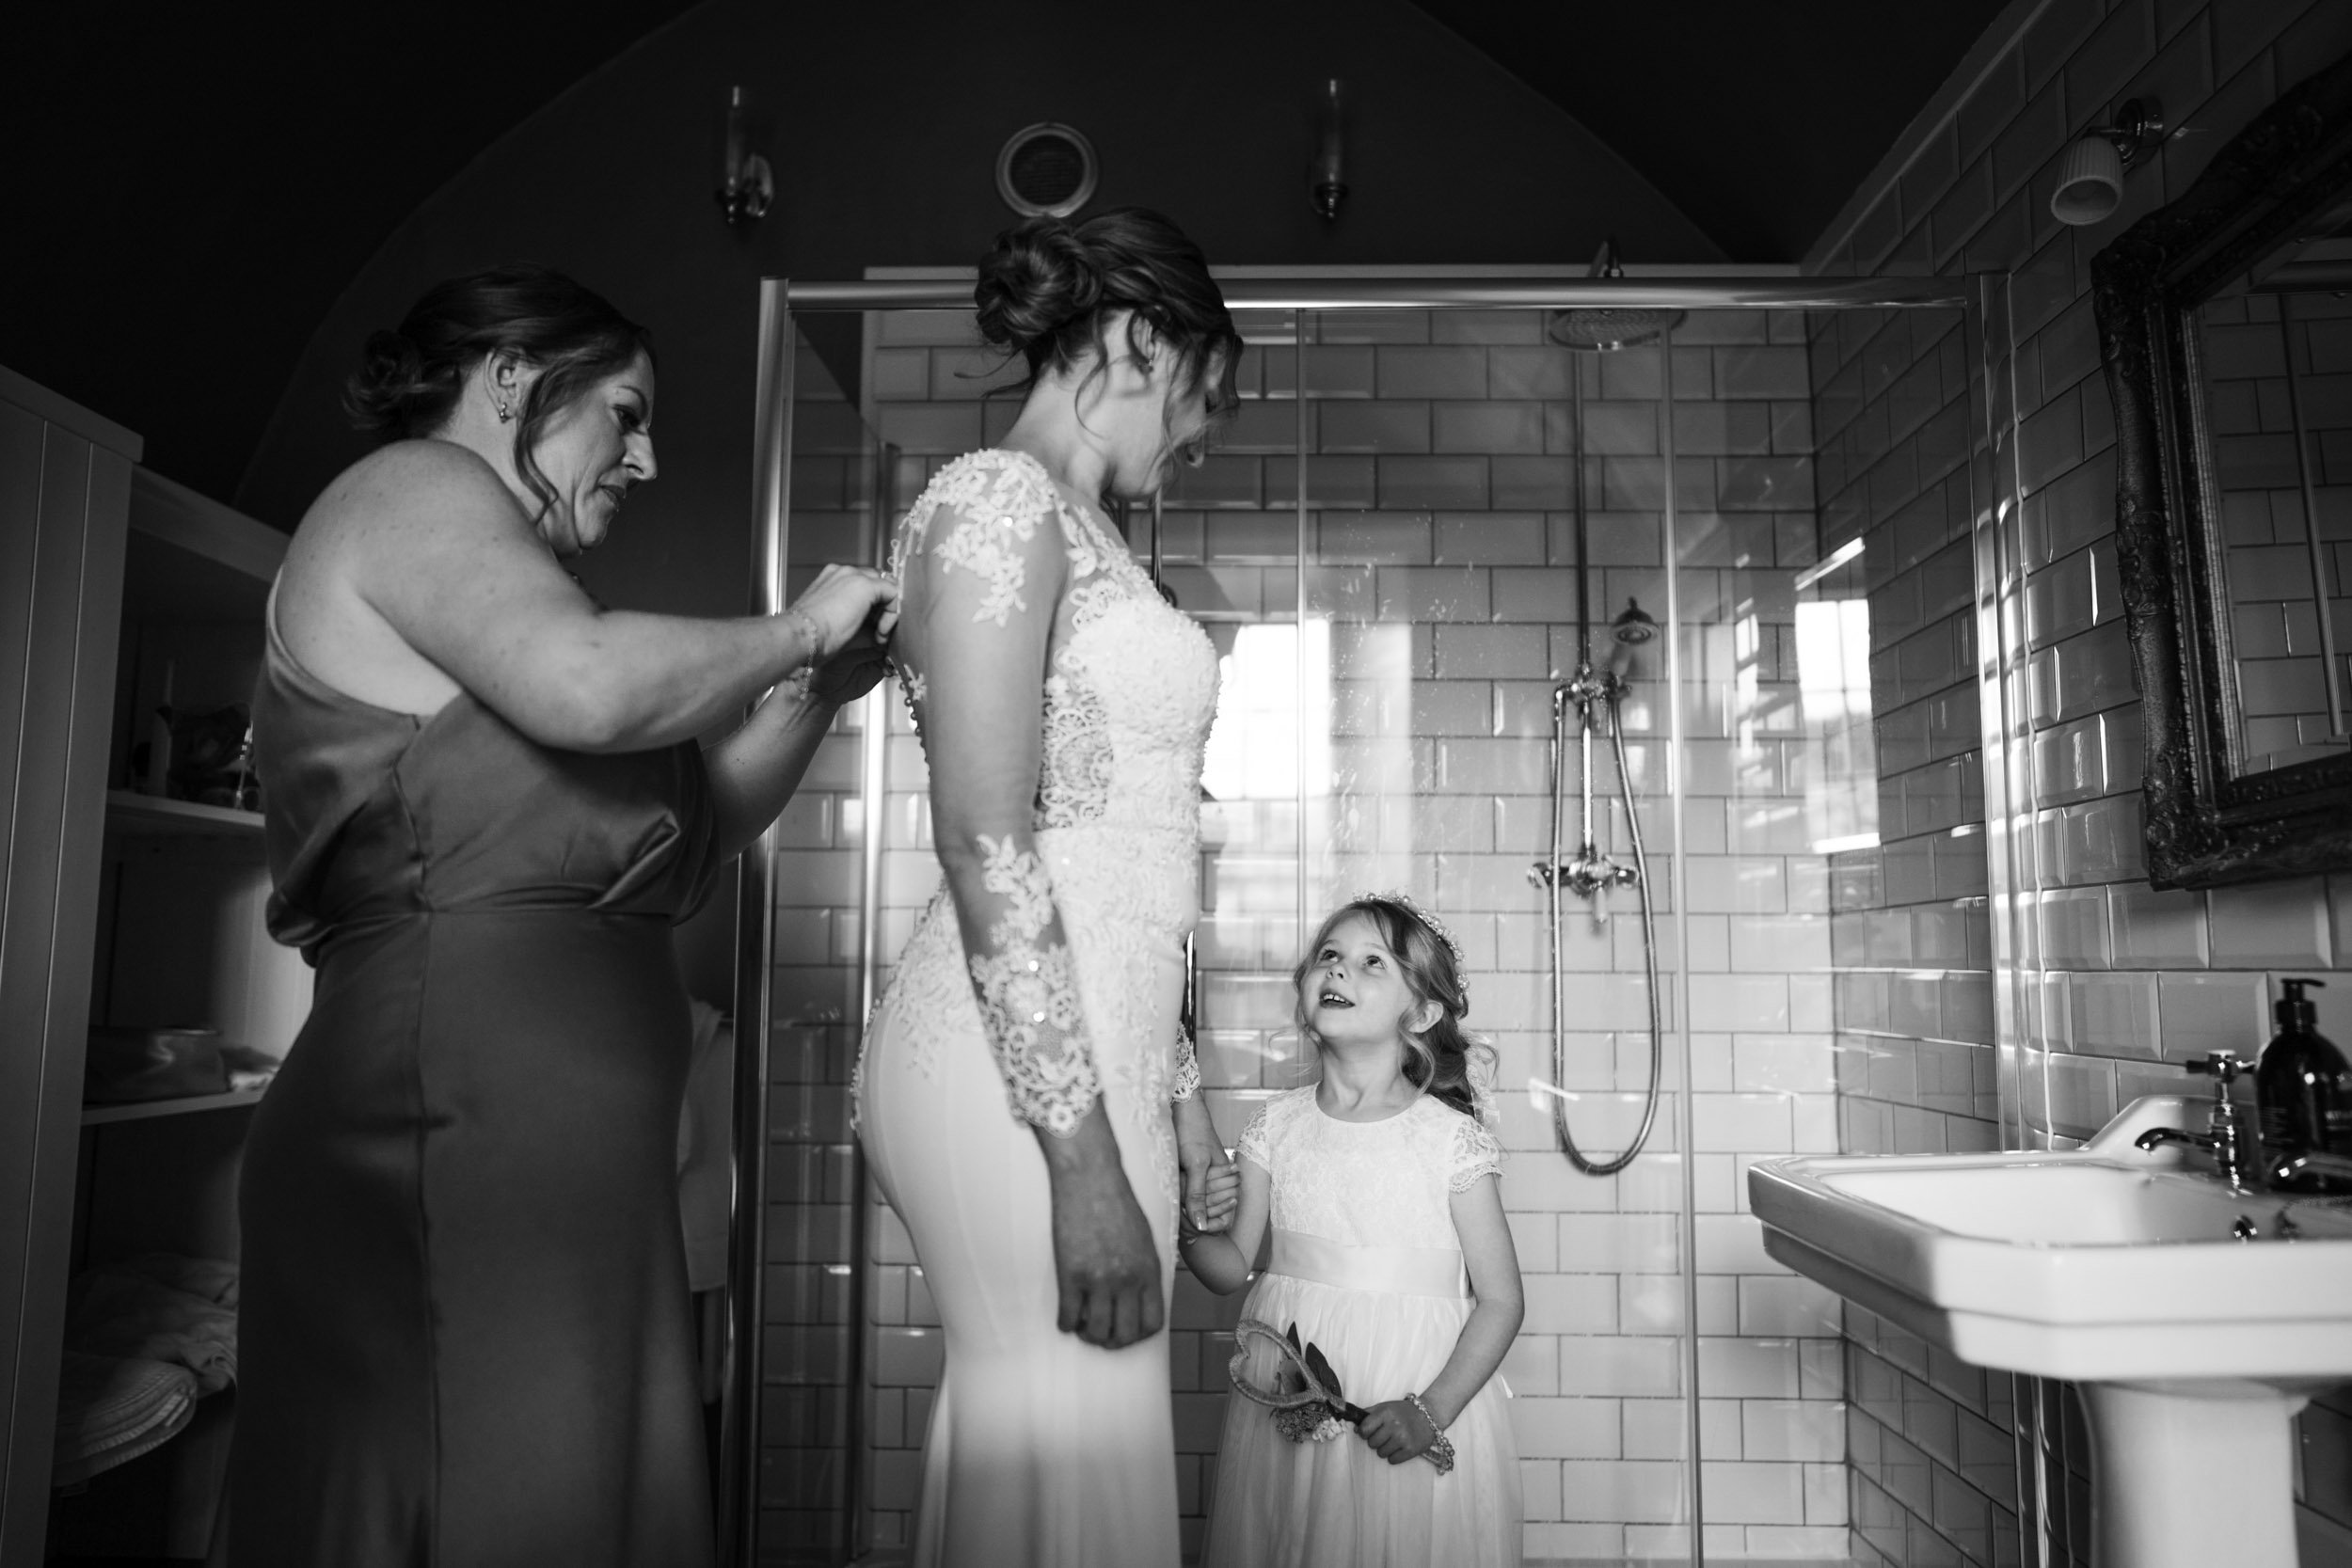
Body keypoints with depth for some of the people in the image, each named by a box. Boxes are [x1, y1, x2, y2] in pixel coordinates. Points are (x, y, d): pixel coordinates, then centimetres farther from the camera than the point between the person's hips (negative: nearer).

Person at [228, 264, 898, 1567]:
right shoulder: (409, 485, 1)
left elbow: (677, 838, 26)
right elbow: (588, 684, -21)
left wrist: (813, 697, 16)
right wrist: (790, 630, -5)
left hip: (564, 1136, 10)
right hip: (463, 1101, -10)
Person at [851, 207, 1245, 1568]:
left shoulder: (1080, 535, 21)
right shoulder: (997, 498, -7)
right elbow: (983, 841, -16)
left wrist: (1172, 1084, 19)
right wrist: (1083, 1155, -19)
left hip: (1090, 1040, 9)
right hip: (1022, 1055, -9)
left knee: (1077, 1444, 13)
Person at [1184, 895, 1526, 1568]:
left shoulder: (1451, 1140, -10)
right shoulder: (1278, 1126, 1)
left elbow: (1499, 1300, -7)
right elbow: (1234, 1267, 6)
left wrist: (1431, 1410, -16)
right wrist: (1189, 1227, -14)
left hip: (1414, 1391, -3)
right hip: (1287, 1402, 3)